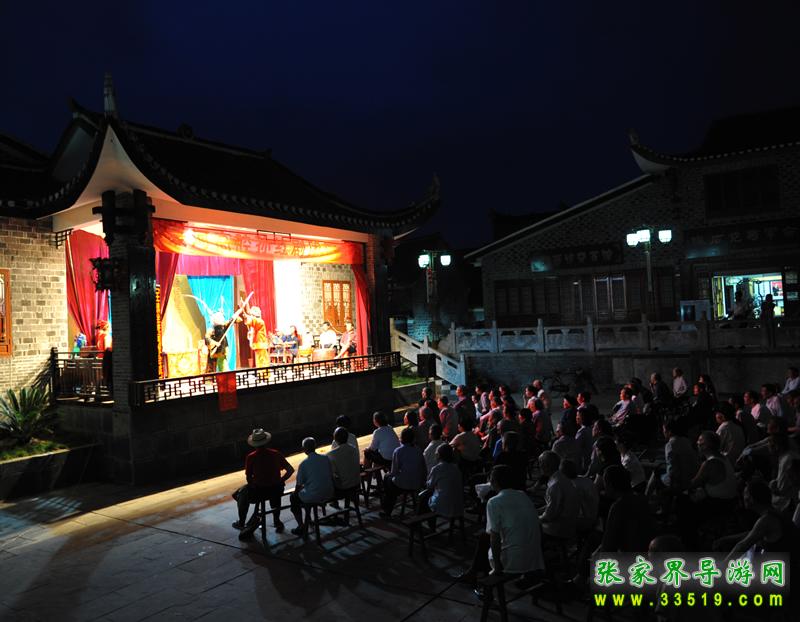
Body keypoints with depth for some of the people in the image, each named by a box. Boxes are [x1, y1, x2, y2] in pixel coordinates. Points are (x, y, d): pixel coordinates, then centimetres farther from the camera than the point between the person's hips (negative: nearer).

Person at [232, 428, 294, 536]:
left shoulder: (250, 457, -12)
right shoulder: (276, 454, -6)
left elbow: (248, 478, -6)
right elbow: (291, 470, -4)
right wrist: (280, 481, 9)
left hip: (258, 492, -2)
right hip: (277, 490, 2)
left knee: (242, 493, 28)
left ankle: (241, 523, 40)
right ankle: (277, 522, 44)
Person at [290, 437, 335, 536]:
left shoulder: (303, 464, -14)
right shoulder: (326, 459, -1)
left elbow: (298, 485, -6)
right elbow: (331, 477, 8)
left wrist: (296, 492, 15)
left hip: (313, 497, -5)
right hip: (329, 494, 6)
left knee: (293, 497, 23)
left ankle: (301, 527, 21)